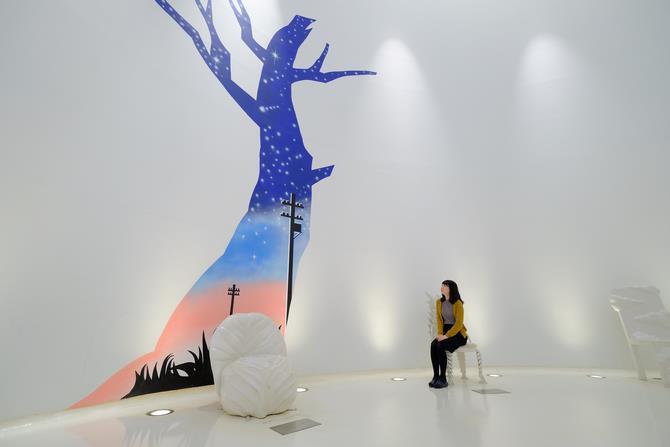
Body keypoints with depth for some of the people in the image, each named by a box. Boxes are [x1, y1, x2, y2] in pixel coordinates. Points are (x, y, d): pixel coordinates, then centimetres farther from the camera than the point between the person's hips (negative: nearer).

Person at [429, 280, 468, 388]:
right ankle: (435, 376, -19)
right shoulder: (439, 302, 6)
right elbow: (439, 319, 7)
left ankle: (443, 378, -20)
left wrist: (447, 336, -22)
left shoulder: (458, 304, -13)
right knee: (433, 345, -25)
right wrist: (440, 333, -9)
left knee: (441, 346, -31)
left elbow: (459, 323, -16)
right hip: (445, 332, 5)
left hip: (458, 333, -5)